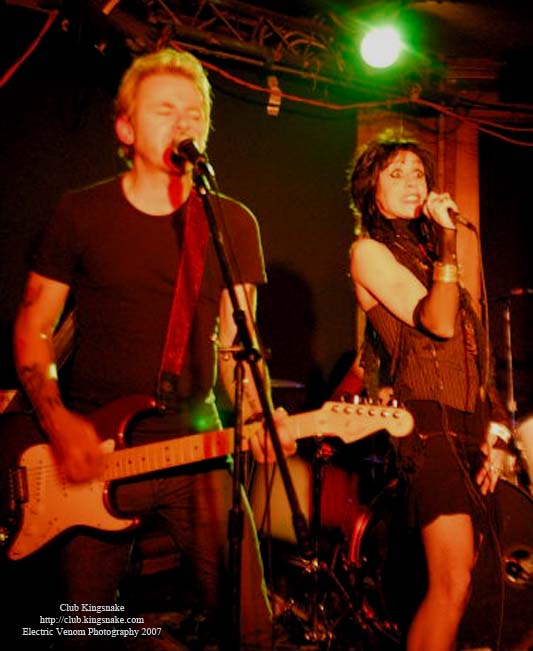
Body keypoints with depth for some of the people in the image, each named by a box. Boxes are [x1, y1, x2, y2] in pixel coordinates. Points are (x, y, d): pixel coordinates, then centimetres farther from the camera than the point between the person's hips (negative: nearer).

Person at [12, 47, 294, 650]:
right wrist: (57, 420, -12)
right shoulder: (80, 214, 0)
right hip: (89, 452, -1)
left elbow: (235, 341, 8)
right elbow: (33, 326, 3)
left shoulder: (234, 224, 5)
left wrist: (256, 415, -10)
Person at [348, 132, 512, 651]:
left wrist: (492, 426, 11)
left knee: (456, 578, 6)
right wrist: (448, 240, -14)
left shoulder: (425, 253, 23)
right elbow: (437, 323, -14)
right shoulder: (370, 250, 0)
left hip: (468, 424, 8)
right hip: (428, 422, -7)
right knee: (453, 583, -15)